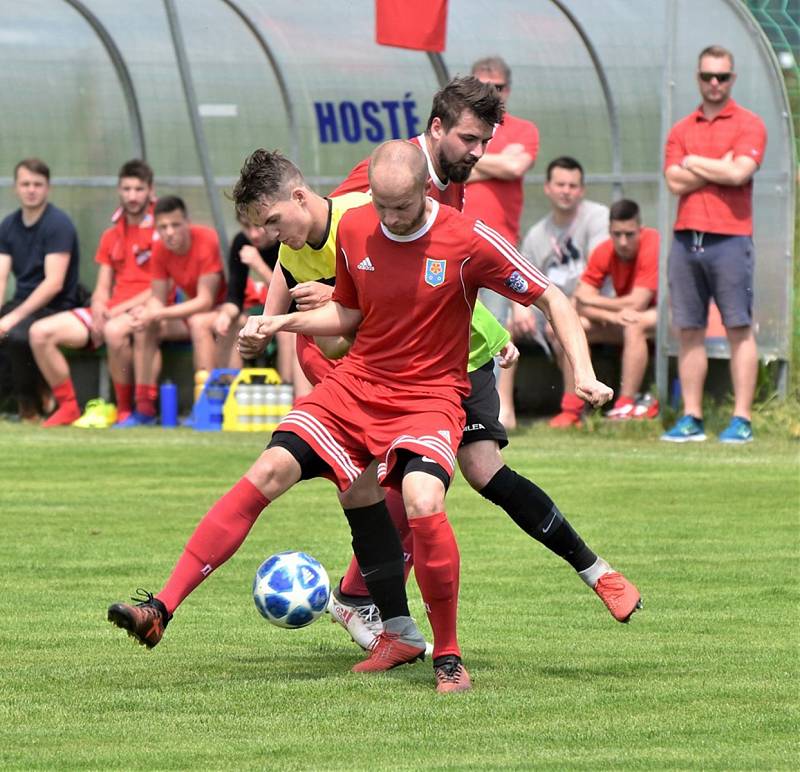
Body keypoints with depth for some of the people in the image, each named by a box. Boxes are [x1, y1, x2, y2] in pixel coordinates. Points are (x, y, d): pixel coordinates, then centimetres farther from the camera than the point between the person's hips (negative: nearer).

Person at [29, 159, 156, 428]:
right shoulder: (111, 236, 19)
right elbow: (103, 288, 18)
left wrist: (122, 308, -15)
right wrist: (98, 308, -6)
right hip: (112, 312, 7)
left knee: (115, 330, -43)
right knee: (41, 332, -11)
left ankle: (125, 409, -24)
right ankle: (68, 406, -4)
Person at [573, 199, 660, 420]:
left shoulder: (653, 246, -24)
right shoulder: (604, 252, -7)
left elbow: (636, 304, -27)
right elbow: (580, 302, -12)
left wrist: (592, 301, -14)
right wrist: (612, 315, -32)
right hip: (625, 317, 6)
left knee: (634, 325, -38)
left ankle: (626, 405, -35)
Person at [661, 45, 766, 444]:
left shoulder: (748, 124, 3)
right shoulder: (681, 130, 15)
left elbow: (740, 172, -12)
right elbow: (675, 182, 2)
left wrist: (695, 163, 0)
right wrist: (720, 166, -3)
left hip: (729, 237, -4)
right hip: (686, 238, 4)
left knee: (739, 329, -4)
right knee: (689, 331, 4)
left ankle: (741, 420, -4)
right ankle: (692, 419, 7)